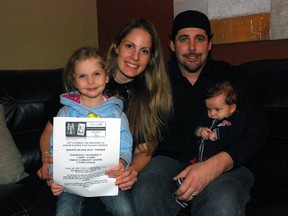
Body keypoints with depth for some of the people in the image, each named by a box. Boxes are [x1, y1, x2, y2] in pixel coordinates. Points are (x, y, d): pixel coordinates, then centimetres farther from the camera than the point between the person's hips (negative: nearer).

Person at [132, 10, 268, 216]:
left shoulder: (230, 77, 8)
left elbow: (256, 130, -3)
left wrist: (215, 165, -19)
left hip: (225, 165, -1)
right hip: (170, 160, 2)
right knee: (144, 195, -31)